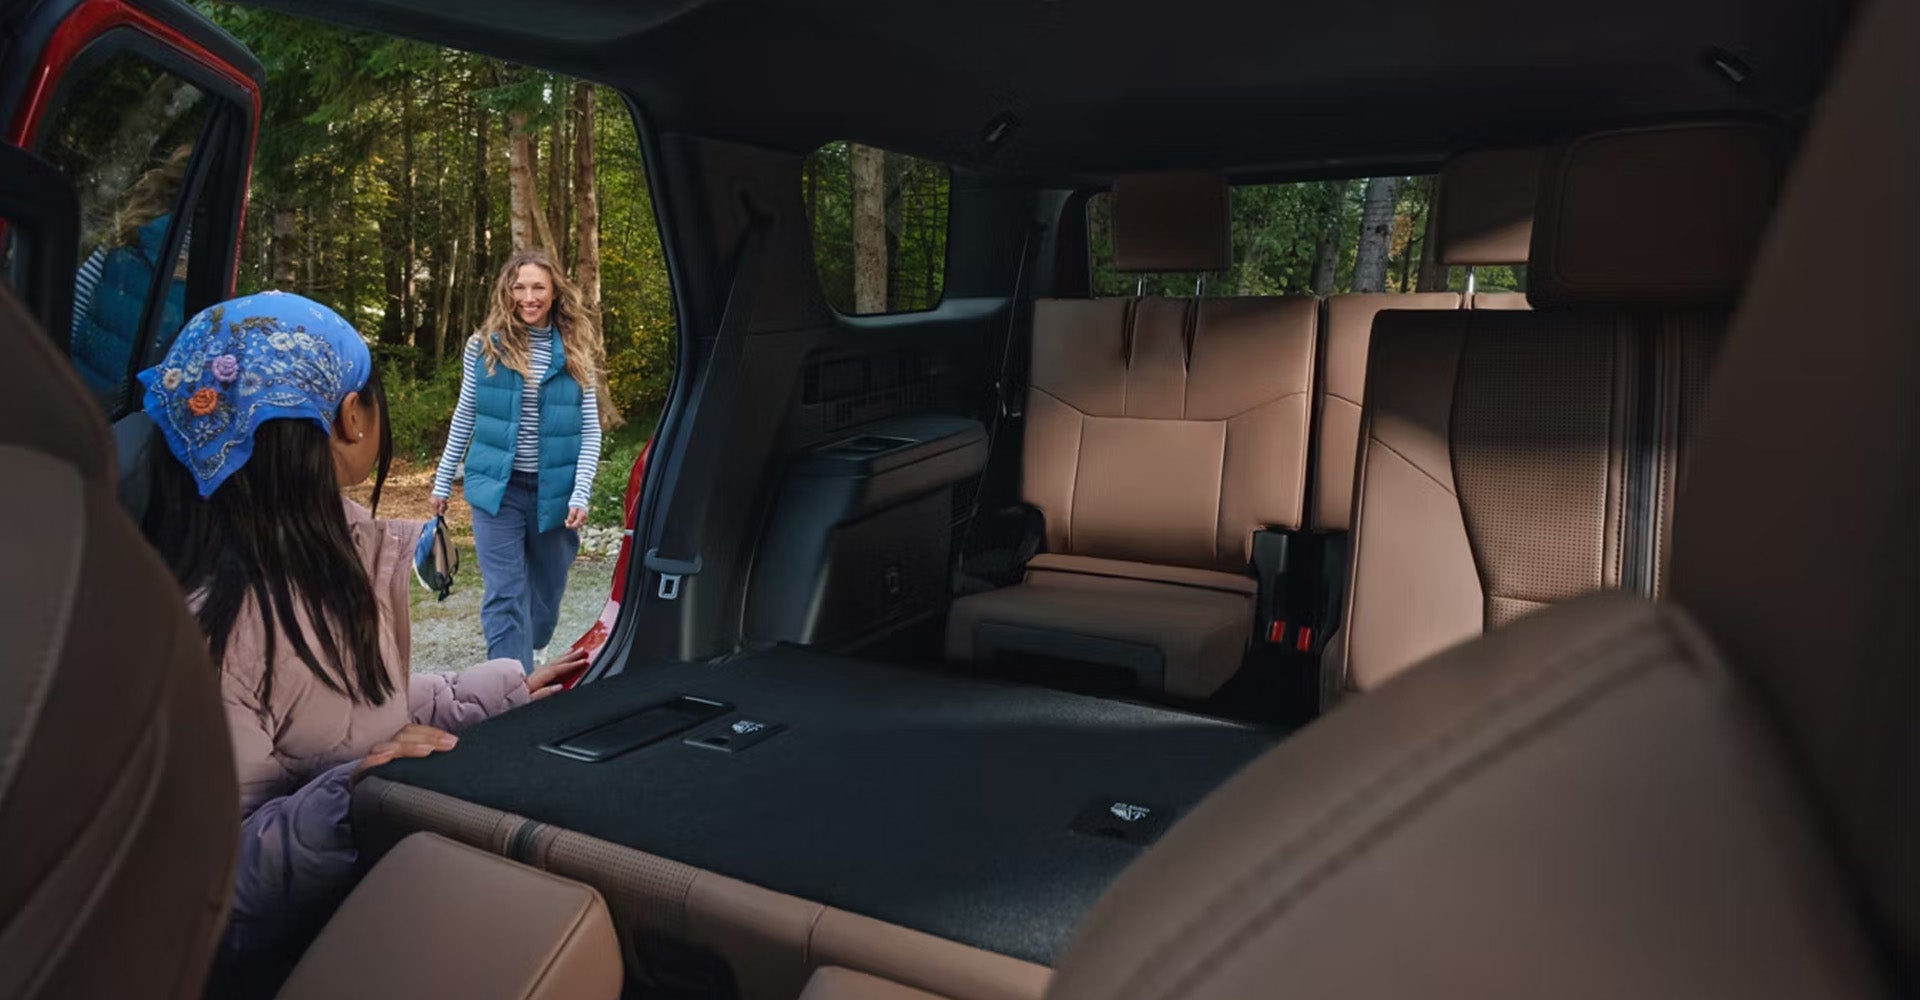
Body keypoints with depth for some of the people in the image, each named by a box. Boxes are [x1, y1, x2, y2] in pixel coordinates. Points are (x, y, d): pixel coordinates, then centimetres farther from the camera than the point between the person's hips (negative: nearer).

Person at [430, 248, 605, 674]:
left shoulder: (576, 352, -1)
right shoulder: (485, 346, -1)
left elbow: (591, 431, -1)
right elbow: (465, 418, 9)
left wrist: (580, 495, -12)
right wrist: (443, 482, 11)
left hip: (554, 492, 1)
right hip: (497, 489, -1)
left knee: (547, 590, 16)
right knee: (505, 597, -7)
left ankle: (523, 661, 43)